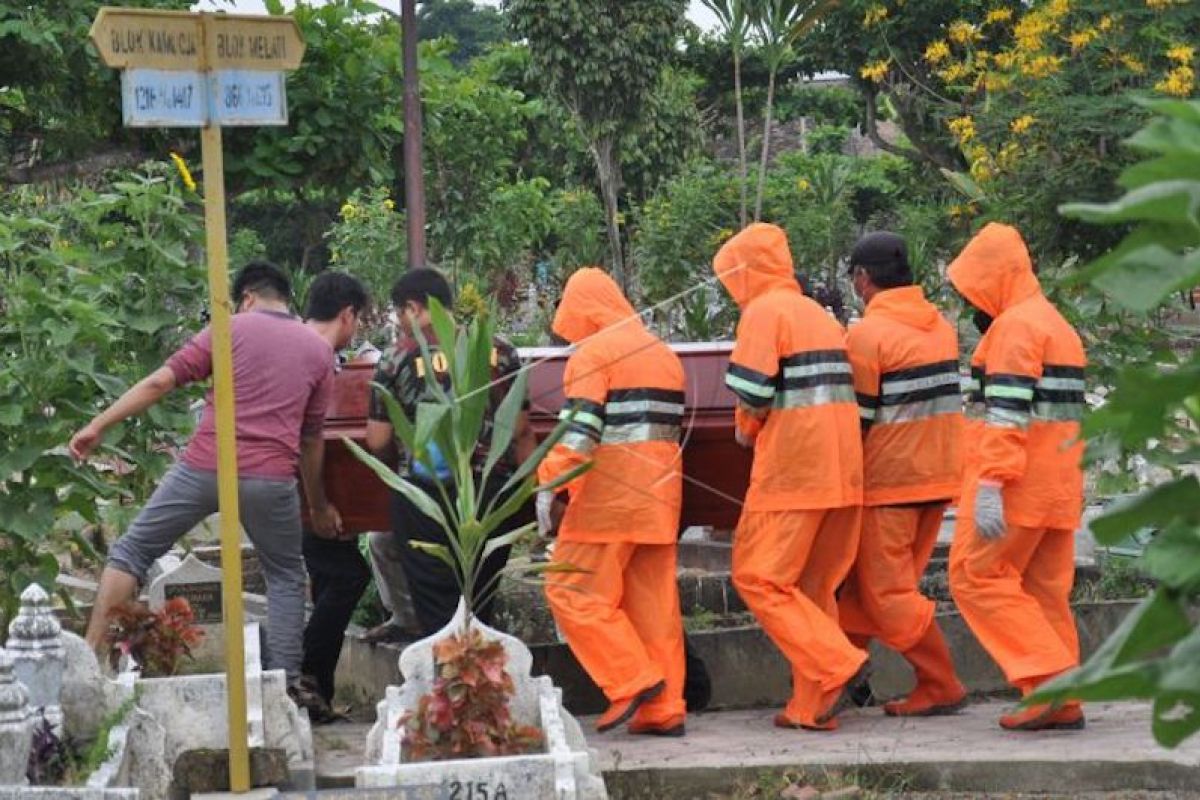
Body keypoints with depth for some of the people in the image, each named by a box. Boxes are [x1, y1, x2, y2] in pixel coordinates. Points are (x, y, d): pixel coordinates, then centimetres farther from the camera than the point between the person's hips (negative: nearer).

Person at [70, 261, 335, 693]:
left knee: (132, 551, 13)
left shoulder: (230, 329, 6)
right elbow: (311, 437, 17)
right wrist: (317, 503, 27)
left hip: (203, 467, -1)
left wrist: (98, 425, 3)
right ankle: (285, 684, 11)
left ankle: (90, 653, 6)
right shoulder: (319, 350, 13)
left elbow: (160, 382, 0)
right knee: (286, 577, 19)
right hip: (270, 479, 1)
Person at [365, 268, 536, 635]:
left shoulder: (397, 358, -3)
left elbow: (378, 442, -2)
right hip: (492, 496, 3)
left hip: (425, 498, -3)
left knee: (437, 610, 5)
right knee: (480, 607, 16)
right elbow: (521, 432, 3)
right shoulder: (499, 351, 3)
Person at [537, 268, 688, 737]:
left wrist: (550, 483, -19)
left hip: (609, 497, -8)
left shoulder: (593, 353, -6)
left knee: (573, 590, -2)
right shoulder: (664, 354, 19)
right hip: (660, 497, 8)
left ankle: (632, 680, -8)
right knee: (654, 600, 8)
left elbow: (579, 428, -17)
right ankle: (664, 708, 8)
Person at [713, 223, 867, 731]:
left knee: (758, 577, -3)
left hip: (791, 469, -8)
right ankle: (812, 707, 8)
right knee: (813, 586, 11)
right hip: (842, 470, 8)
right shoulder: (820, 315, 21)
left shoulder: (764, 311, -6)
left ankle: (837, 665, -14)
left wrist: (745, 430, 7)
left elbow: (751, 393, -13)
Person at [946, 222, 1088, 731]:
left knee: (976, 577, -5)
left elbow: (1006, 413, -20)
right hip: (1057, 488, 10)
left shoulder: (1015, 326, -11)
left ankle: (1049, 676, -14)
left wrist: (988, 488, -24)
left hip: (1017, 482, -10)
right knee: (1045, 590, 9)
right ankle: (1063, 702, 7)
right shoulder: (1056, 324, 21)